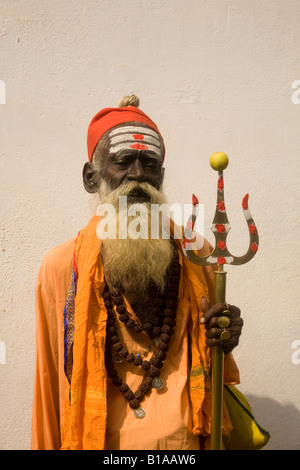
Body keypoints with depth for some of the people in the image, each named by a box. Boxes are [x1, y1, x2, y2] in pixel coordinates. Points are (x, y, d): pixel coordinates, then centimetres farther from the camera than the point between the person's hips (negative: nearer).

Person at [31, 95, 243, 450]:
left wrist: (225, 341, -15)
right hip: (98, 441, -1)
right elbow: (50, 381, -3)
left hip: (188, 439, 2)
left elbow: (210, 364, 5)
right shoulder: (61, 266, -12)